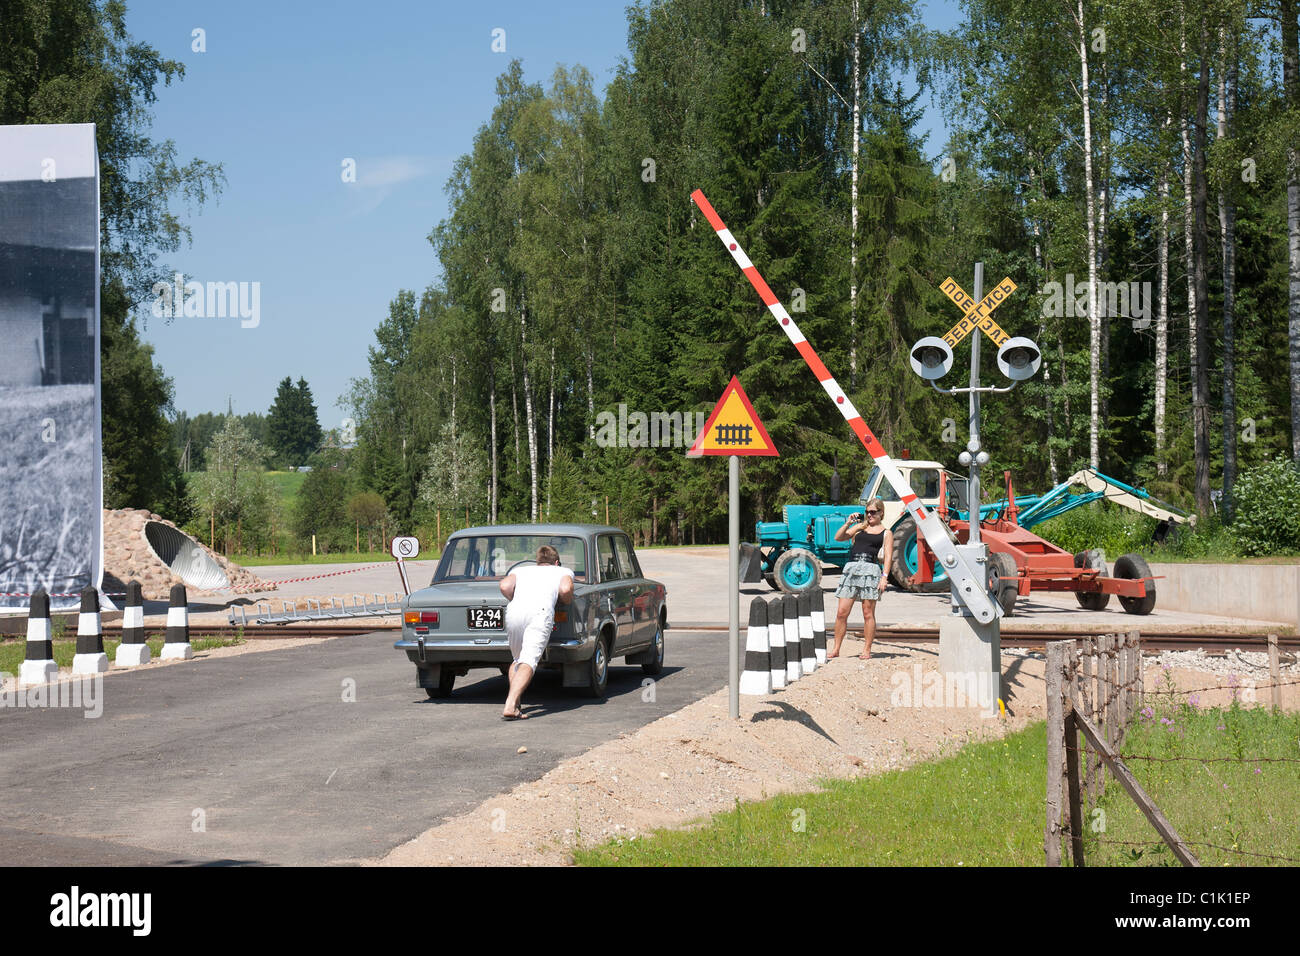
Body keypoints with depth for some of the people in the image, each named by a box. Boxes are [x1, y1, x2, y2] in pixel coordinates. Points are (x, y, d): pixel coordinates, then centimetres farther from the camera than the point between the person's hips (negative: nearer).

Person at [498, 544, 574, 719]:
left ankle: (513, 703, 8)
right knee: (529, 661, -14)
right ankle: (510, 706, -32)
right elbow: (566, 589, 7)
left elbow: (505, 586, 14)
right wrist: (566, 601, 27)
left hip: (513, 612, 3)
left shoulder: (520, 570, 34)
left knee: (518, 660, 23)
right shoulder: (564, 571, 29)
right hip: (540, 611, -3)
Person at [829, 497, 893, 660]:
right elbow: (838, 537, 13)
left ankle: (866, 650, 6)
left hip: (871, 569, -3)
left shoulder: (886, 533, 10)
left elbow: (888, 556, 0)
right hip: (851, 568, 3)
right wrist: (848, 523, 1)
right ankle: (836, 649, 7)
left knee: (868, 613, -1)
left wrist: (884, 576, -11)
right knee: (841, 613, 0)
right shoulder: (860, 527, 20)